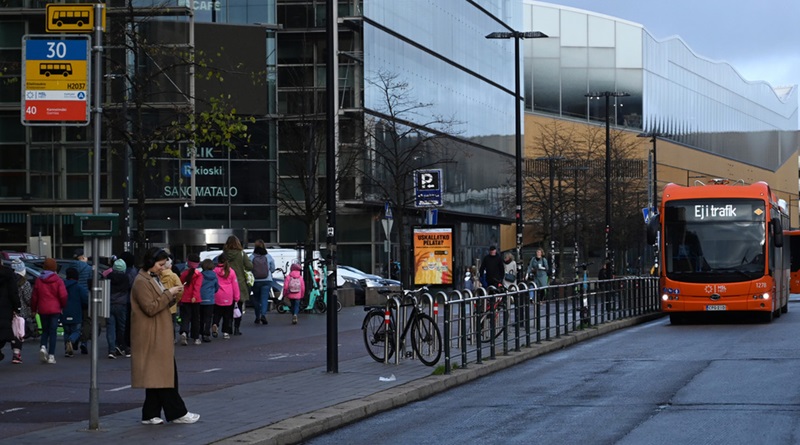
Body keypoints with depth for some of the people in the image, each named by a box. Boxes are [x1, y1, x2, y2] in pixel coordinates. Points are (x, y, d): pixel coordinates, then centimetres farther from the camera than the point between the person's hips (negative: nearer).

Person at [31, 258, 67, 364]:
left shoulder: (39, 280, 2)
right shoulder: (58, 280, -6)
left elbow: (34, 296, 5)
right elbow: (63, 295, -10)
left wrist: (33, 309, 16)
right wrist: (63, 306, 7)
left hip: (42, 310, 2)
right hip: (55, 310, -2)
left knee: (45, 330, 16)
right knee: (53, 332, 1)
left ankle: (43, 347, -11)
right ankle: (51, 356, -4)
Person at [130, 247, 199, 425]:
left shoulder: (155, 279, 17)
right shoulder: (141, 282, -13)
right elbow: (150, 308, -20)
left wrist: (173, 297, 4)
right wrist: (169, 293, -18)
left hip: (160, 335, 10)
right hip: (152, 338, -10)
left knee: (159, 375, 8)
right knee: (165, 375, -6)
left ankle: (151, 414, 10)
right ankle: (177, 413, -3)